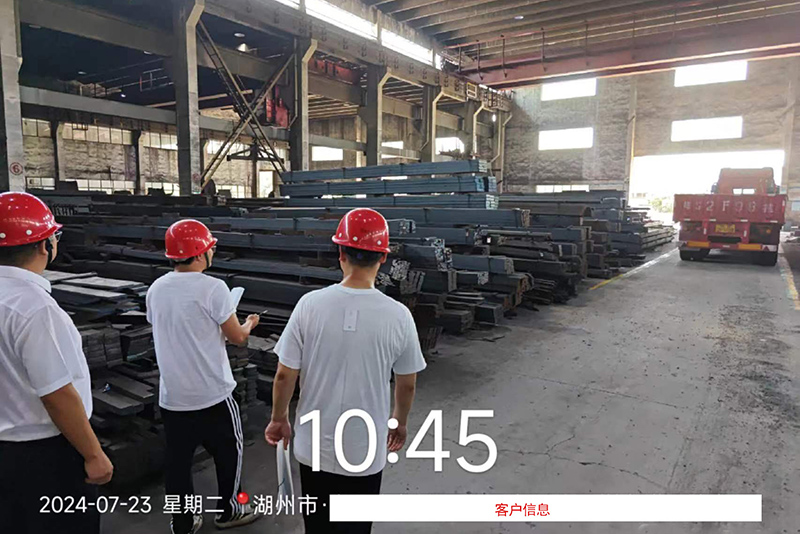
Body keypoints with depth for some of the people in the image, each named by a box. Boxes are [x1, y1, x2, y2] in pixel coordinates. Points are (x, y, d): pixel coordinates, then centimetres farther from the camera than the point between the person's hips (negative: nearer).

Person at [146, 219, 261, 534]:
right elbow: (237, 338, -11)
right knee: (228, 450, 16)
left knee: (178, 458, 16)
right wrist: (249, 325, 11)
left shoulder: (156, 289, 2)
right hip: (212, 393, -5)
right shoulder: (212, 288, -18)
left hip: (171, 395, 6)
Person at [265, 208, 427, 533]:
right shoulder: (398, 315, -15)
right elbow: (407, 385, -2)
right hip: (366, 451, -1)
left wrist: (279, 419, 11)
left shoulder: (310, 304, -15)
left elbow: (284, 376, -8)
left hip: (314, 447, 1)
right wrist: (400, 423, 17)